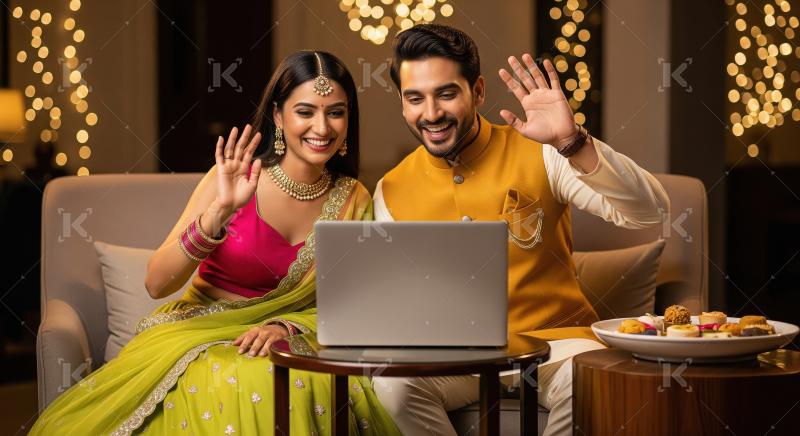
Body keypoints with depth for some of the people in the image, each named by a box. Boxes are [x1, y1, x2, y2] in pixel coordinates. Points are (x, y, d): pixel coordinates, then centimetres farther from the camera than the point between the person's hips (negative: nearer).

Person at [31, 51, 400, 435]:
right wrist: (219, 211, -27)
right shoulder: (233, 179, -8)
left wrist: (287, 325, -16)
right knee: (222, 388, -35)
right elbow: (157, 284, -14)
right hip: (198, 331, -2)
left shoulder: (353, 200, 2)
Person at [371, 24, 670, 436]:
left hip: (553, 337, -1)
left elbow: (650, 212, -16)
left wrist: (572, 142, -29)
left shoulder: (539, 153, -6)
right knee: (393, 381, -29)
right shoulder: (391, 192, 3)